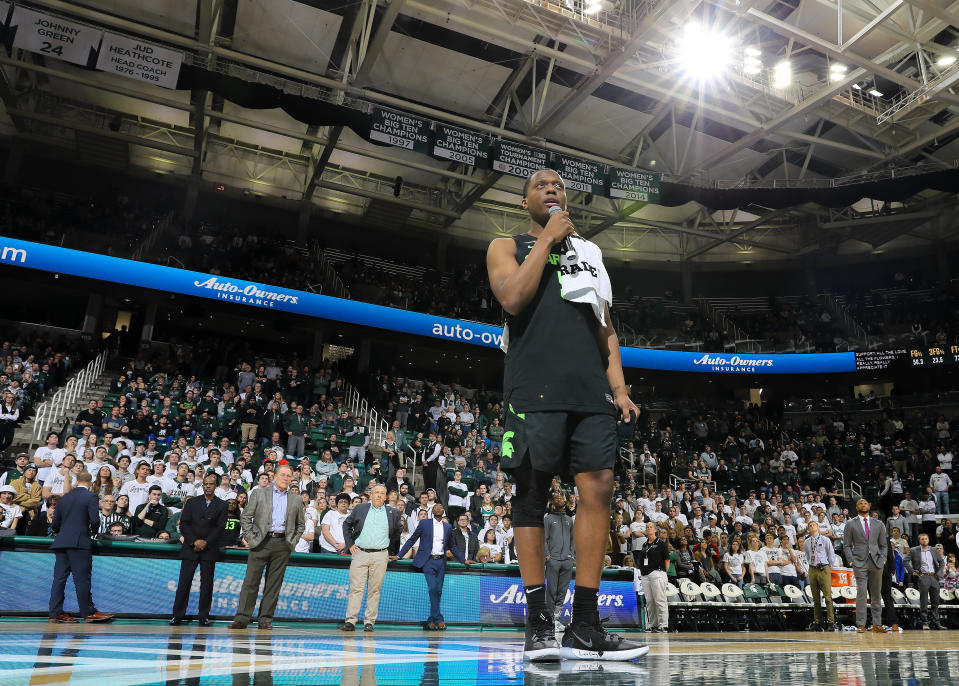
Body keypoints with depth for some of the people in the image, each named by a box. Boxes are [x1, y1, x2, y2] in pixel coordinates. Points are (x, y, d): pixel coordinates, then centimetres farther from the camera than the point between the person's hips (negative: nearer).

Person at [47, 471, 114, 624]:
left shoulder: (64, 498, 13)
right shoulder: (90, 497, -5)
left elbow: (54, 524, 14)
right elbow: (95, 520, -13)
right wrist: (93, 531, 8)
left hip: (61, 542, 6)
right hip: (79, 542, -6)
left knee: (59, 578, 7)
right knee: (82, 578, -3)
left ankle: (55, 613, 9)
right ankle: (88, 612, 2)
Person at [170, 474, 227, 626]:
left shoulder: (221, 505, 7)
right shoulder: (192, 502, 10)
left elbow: (220, 527, 0)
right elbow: (184, 524, 2)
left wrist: (205, 542, -11)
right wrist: (194, 541, -9)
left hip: (210, 550, 0)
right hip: (190, 548, 1)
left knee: (207, 583, 1)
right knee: (184, 582, -1)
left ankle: (203, 616, 7)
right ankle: (178, 615, 7)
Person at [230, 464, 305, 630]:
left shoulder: (296, 500, 13)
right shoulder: (259, 493, 7)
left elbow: (301, 524, 19)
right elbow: (245, 517, 5)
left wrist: (293, 541, 6)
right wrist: (250, 538, -4)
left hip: (282, 544, 2)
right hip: (261, 542, -2)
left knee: (274, 584, 4)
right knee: (251, 581, -2)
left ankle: (265, 619, 11)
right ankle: (242, 618, 6)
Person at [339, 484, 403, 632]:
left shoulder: (393, 513, 7)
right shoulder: (360, 509, 7)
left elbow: (398, 531, 19)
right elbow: (346, 525, 17)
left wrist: (390, 551, 17)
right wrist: (350, 544, 8)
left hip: (380, 556, 0)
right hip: (360, 553, 0)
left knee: (375, 589, 2)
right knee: (356, 588, -4)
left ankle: (369, 622, 10)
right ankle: (350, 621, 0)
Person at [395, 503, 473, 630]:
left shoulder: (448, 527, 13)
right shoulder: (424, 523, 4)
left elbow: (452, 546, 24)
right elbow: (411, 540, 6)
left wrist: (463, 560, 24)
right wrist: (399, 555, 1)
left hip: (441, 562, 4)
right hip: (428, 561, -3)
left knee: (438, 590, 1)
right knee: (432, 588, -16)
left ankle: (431, 621, 10)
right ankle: (439, 619, -10)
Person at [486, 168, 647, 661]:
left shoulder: (588, 252, 26)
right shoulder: (508, 247, 15)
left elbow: (606, 326, 21)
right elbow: (514, 299, -7)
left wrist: (618, 387, 9)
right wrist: (547, 240, 1)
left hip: (591, 389, 4)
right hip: (535, 388, -4)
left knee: (598, 487, -5)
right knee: (530, 495, -4)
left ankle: (585, 625, 2)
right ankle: (538, 624, 5)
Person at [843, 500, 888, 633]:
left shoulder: (878, 524, 13)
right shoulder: (851, 524, 6)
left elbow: (883, 545, 14)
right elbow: (847, 545, 5)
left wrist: (882, 560, 1)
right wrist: (852, 561, -6)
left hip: (876, 562, 3)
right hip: (860, 563, -3)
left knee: (877, 594, 6)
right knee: (861, 592, -10)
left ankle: (877, 624, 13)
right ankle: (861, 625, -7)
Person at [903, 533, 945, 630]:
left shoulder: (934, 550, 11)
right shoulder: (914, 550, 0)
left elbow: (942, 561, 18)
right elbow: (905, 560, -2)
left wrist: (939, 573, 6)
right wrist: (913, 572, -7)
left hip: (934, 577, 4)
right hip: (922, 577, -4)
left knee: (935, 601, 7)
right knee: (924, 601, -4)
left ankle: (936, 623, 14)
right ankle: (925, 622, 0)